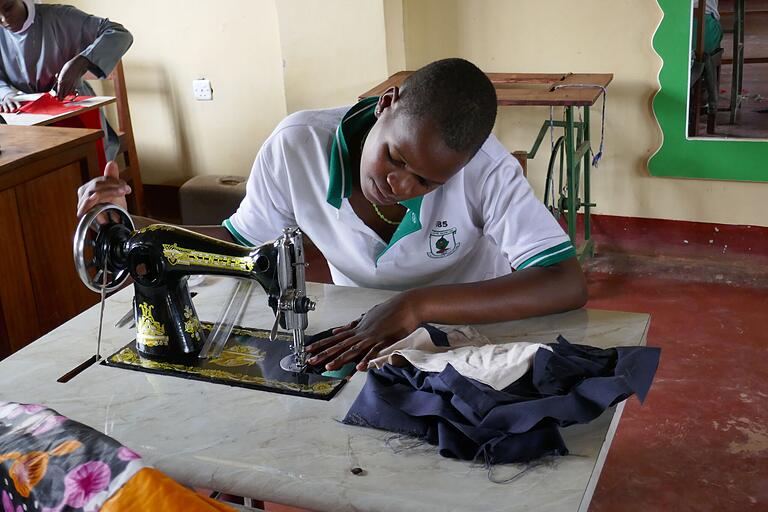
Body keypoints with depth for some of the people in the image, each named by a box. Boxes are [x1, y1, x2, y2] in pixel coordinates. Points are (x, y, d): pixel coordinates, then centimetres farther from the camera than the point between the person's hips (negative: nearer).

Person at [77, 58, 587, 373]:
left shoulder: (483, 163, -26)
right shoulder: (297, 146, -19)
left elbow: (569, 284, -34)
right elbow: (240, 241, -1)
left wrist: (417, 305, -43)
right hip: (359, 334, 3)